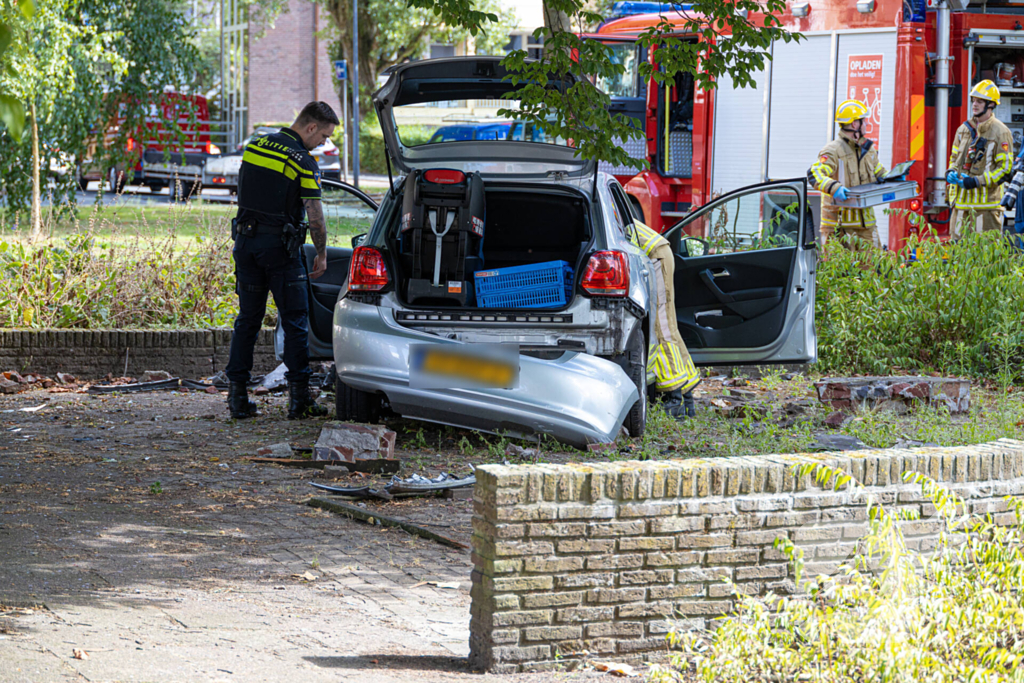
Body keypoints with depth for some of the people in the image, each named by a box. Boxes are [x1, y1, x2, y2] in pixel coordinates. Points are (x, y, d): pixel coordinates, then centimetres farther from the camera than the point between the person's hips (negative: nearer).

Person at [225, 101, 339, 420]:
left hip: (245, 241, 6)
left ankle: (237, 394, 9)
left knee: (248, 318, 12)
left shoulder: (254, 146, 8)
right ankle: (299, 396, -2)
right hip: (280, 245, -6)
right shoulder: (304, 163, -11)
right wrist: (321, 255, 0)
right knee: (294, 320, 1)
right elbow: (315, 217, -13)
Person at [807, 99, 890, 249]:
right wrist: (834, 188, -40)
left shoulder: (868, 149, 14)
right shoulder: (833, 150, -12)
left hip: (865, 219, 7)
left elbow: (879, 172, 28)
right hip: (838, 221, -7)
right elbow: (814, 174, -24)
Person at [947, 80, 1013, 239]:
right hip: (962, 200, 6)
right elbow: (954, 157, 25)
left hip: (986, 200, -6)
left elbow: (1005, 167, -9)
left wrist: (978, 181, -17)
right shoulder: (964, 129, 14)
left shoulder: (1000, 132, -6)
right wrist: (951, 172, 2)